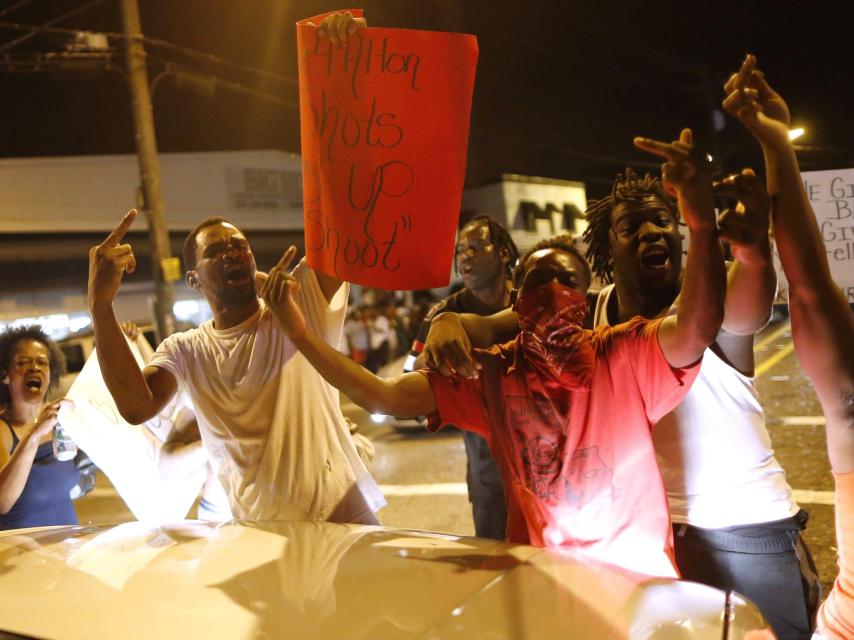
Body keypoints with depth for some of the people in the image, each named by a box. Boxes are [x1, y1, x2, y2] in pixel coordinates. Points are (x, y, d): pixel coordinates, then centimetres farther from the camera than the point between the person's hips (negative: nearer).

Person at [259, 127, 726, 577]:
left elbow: (697, 328, -30)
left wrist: (702, 221, -46)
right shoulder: (490, 375, -4)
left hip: (638, 578, 0)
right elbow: (384, 397, -9)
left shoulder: (623, 356, -10)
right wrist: (299, 331, -16)